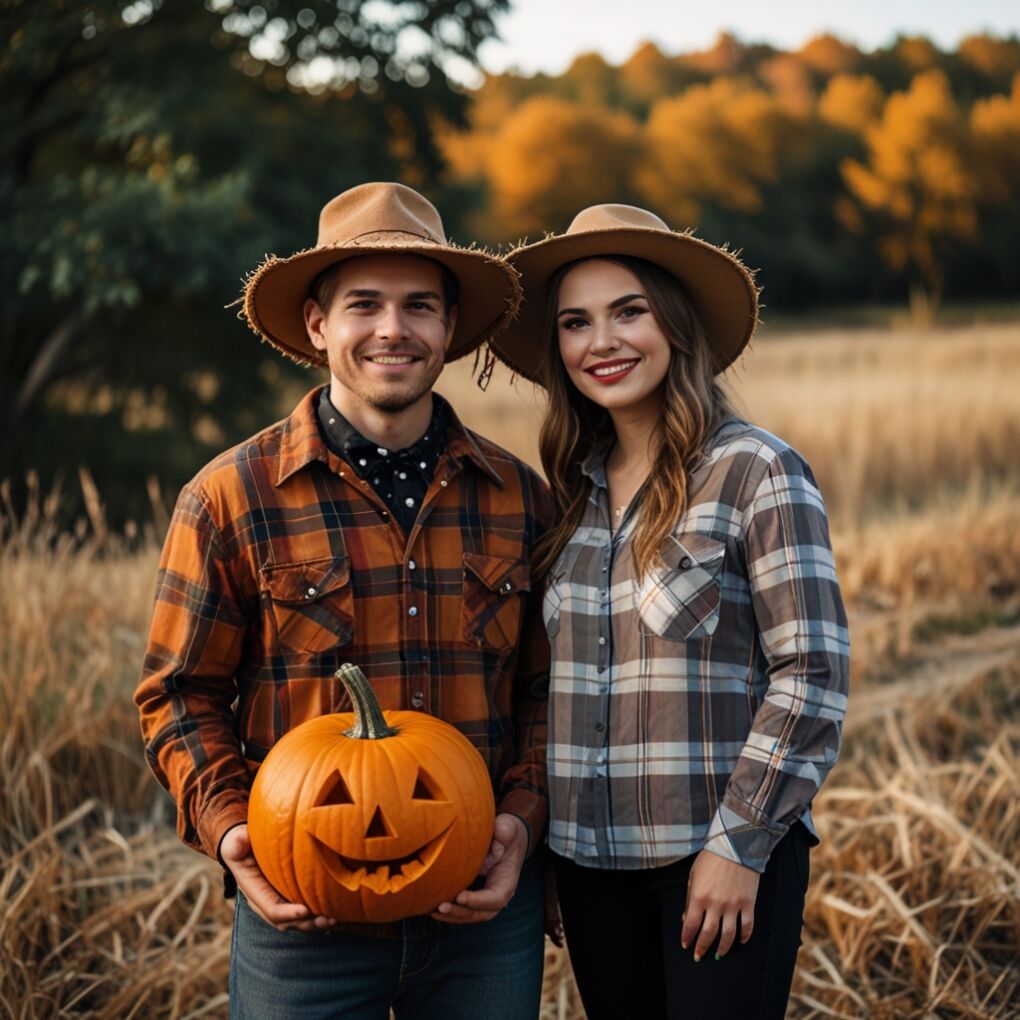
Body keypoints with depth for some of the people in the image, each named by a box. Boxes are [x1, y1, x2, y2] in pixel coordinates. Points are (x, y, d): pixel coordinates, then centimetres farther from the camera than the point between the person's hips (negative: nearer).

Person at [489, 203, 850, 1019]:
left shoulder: (757, 471, -9)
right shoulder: (571, 491, 7)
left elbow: (812, 677, -12)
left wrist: (738, 847, -14)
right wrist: (539, 844, 10)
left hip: (726, 857, -5)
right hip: (592, 860, 5)